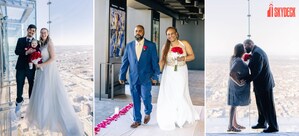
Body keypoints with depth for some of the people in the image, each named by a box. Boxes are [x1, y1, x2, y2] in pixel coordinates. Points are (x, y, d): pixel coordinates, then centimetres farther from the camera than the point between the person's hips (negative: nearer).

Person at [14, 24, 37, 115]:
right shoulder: (20, 40, 7)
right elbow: (16, 52, -5)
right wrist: (26, 52, -21)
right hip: (21, 67, 0)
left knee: (32, 85, 10)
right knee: (19, 86, 2)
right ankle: (19, 102, 21)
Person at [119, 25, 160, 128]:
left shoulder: (151, 45, -2)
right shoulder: (129, 46, 6)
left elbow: (155, 61, -1)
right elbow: (125, 62, 7)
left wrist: (155, 76, -5)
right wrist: (122, 76, 5)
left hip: (146, 77, -2)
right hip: (133, 78, 3)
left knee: (145, 97, -4)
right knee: (135, 100, 7)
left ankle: (147, 112, 28)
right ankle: (137, 120, 21)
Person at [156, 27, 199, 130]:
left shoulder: (184, 43, -2)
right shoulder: (165, 46, 0)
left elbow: (192, 56, -1)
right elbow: (162, 61, 1)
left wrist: (183, 58, -19)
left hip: (181, 73, -1)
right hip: (169, 74, 1)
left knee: (180, 95, -2)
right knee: (168, 95, 2)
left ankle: (182, 117, 22)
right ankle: (168, 119, 17)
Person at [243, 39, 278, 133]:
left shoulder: (257, 53, -21)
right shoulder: (257, 51, 12)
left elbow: (256, 71, -25)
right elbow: (253, 67, 13)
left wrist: (247, 80, -17)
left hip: (264, 83, -10)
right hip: (261, 83, 10)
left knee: (267, 106, -1)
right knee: (261, 104, 19)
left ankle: (273, 127, 9)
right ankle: (262, 123, 31)